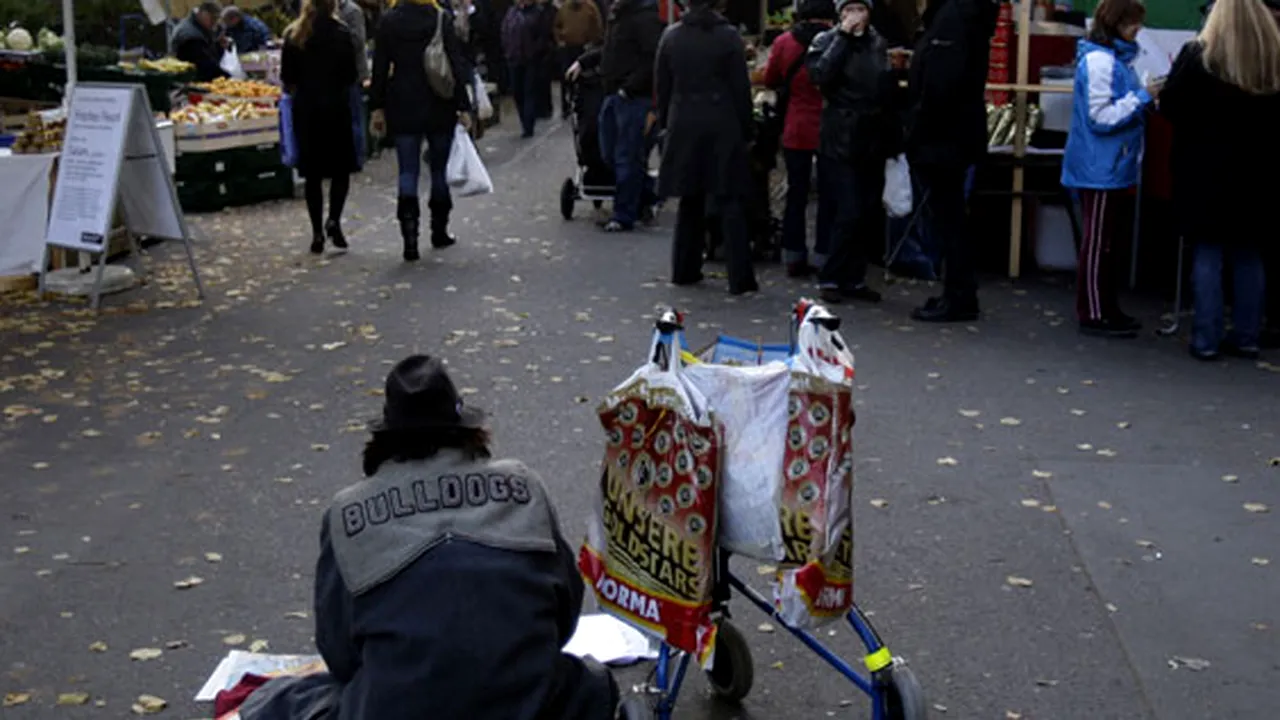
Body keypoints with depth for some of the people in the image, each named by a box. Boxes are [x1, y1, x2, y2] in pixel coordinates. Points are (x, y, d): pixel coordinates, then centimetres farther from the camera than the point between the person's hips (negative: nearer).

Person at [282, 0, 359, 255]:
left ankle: (317, 233, 8)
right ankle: (333, 219, -9)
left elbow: (286, 77, 3)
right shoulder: (341, 33, -8)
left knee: (312, 172, 8)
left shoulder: (293, 35, 0)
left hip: (305, 109, 2)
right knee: (342, 167, 10)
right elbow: (351, 75, -5)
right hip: (336, 107, -2)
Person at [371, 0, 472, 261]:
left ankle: (410, 239, -11)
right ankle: (439, 232, 24)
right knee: (440, 169, 15)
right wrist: (463, 105, -4)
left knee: (408, 172, 2)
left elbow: (380, 67, 1)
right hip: (439, 106, -1)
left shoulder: (388, 21, -2)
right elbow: (455, 65, -8)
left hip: (402, 107, 1)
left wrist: (377, 107, 7)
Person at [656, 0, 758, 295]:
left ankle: (684, 270, 20)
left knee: (690, 199, 15)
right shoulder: (729, 36, -7)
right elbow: (741, 87, -5)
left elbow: (662, 85, 6)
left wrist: (665, 121, 16)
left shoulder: (671, 36, 2)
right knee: (730, 200, 0)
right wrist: (745, 127, 3)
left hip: (684, 126, 3)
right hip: (722, 126, -3)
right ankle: (740, 278, -3)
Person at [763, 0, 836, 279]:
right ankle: (824, 260, 5)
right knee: (828, 196, 6)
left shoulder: (784, 43, -3)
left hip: (796, 130, 3)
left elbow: (770, 80, 9)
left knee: (796, 194, 12)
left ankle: (794, 258, 15)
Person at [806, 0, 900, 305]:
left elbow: (890, 93, 18)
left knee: (868, 214, 6)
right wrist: (844, 36, -19)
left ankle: (854, 279, 16)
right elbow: (821, 75, -21)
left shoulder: (878, 44, 12)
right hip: (841, 142, -5)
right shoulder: (827, 41, -1)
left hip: (873, 141, 5)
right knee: (849, 213, -11)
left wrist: (894, 137, 13)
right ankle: (830, 278, 1)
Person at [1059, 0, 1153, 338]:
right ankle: (1092, 315, 5)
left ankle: (1107, 308, 24)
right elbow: (1100, 117, -21)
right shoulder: (1098, 60, -19)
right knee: (1097, 242, -2)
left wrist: (1146, 97, 1)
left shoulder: (1117, 57, 10)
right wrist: (1142, 97, -18)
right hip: (1100, 167, -10)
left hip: (1112, 166, 10)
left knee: (1108, 239, 15)